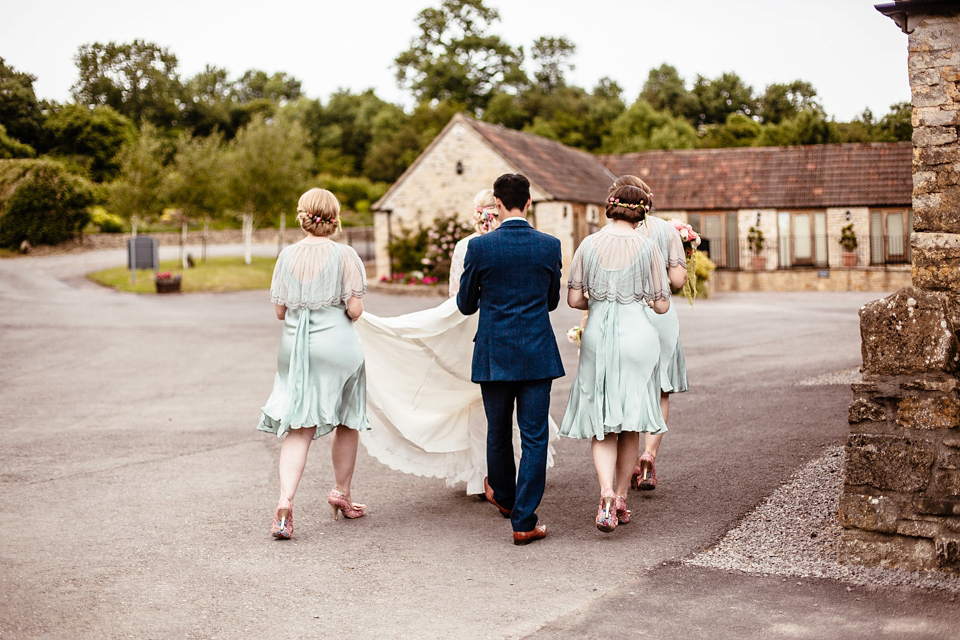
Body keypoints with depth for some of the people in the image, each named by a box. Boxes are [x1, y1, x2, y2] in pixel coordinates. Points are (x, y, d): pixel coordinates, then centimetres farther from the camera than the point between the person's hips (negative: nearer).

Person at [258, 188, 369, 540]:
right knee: (346, 421, 16)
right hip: (337, 343, -3)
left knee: (297, 428, 2)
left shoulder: (288, 256, 3)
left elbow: (280, 310, 5)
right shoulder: (345, 255, -7)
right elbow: (355, 309, -10)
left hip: (294, 345, 3)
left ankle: (285, 501, -16)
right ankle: (342, 495, 30)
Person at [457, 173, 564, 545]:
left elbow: (466, 305, 1)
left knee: (498, 433, 19)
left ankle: (503, 496, 42)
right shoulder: (550, 245, -3)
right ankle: (523, 521, 0)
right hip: (538, 354, 0)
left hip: (495, 354, 0)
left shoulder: (479, 247, -8)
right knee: (534, 437, 2)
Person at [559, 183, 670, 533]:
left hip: (597, 336, 1)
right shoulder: (648, 248, -3)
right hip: (637, 335, -1)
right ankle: (621, 499, 20)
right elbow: (662, 305, -1)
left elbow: (574, 299, 1)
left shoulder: (589, 244, 1)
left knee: (601, 424, 5)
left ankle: (607, 495, -15)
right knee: (630, 422, 12)